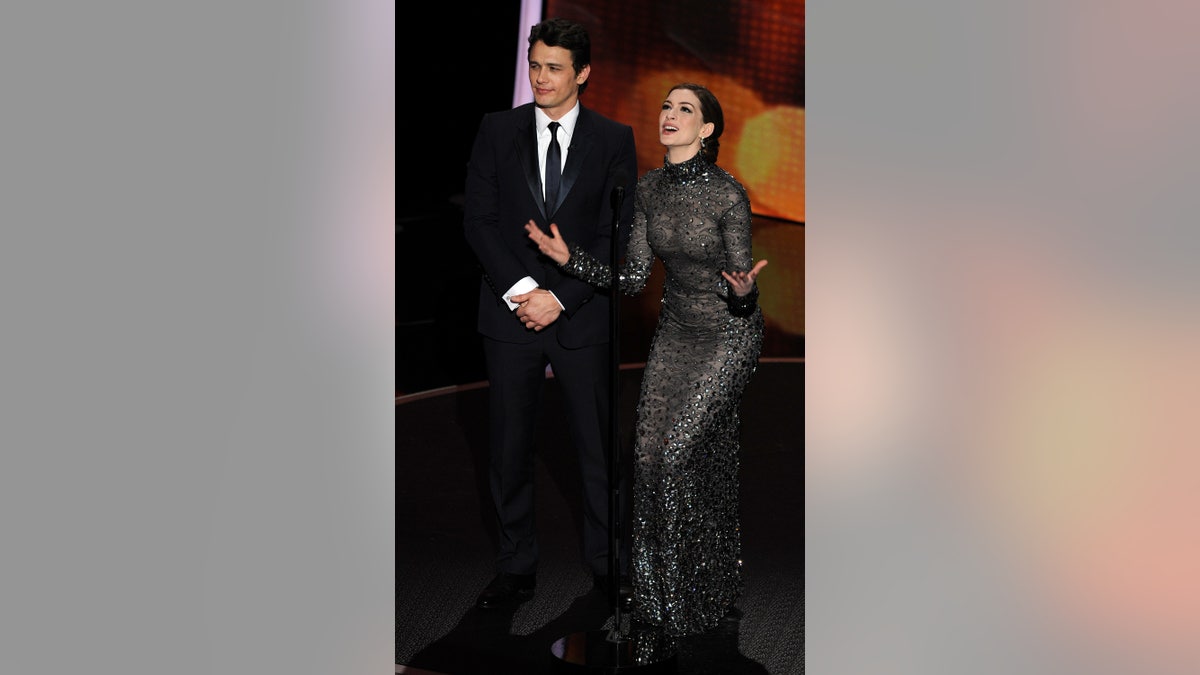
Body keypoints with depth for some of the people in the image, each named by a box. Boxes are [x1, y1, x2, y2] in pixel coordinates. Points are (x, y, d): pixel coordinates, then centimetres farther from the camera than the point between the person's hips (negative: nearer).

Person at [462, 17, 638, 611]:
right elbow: (478, 218, 0)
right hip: (509, 314, 1)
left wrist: (560, 297, -12)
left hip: (582, 316, -1)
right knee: (509, 450, 8)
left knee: (599, 448, 7)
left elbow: (619, 234, -4)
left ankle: (609, 566, 24)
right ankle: (516, 569, 24)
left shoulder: (614, 139, 2)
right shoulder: (497, 130, 5)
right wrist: (520, 290, -11)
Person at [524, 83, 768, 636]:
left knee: (679, 451, -10)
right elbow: (633, 279, 0)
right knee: (650, 450, 2)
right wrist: (569, 258, -9)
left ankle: (697, 595, 12)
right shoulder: (648, 190, -1)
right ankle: (657, 589, 21)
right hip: (676, 328, 6)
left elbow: (742, 292, -14)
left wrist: (743, 290, -37)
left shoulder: (728, 194, -18)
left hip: (728, 333, -6)